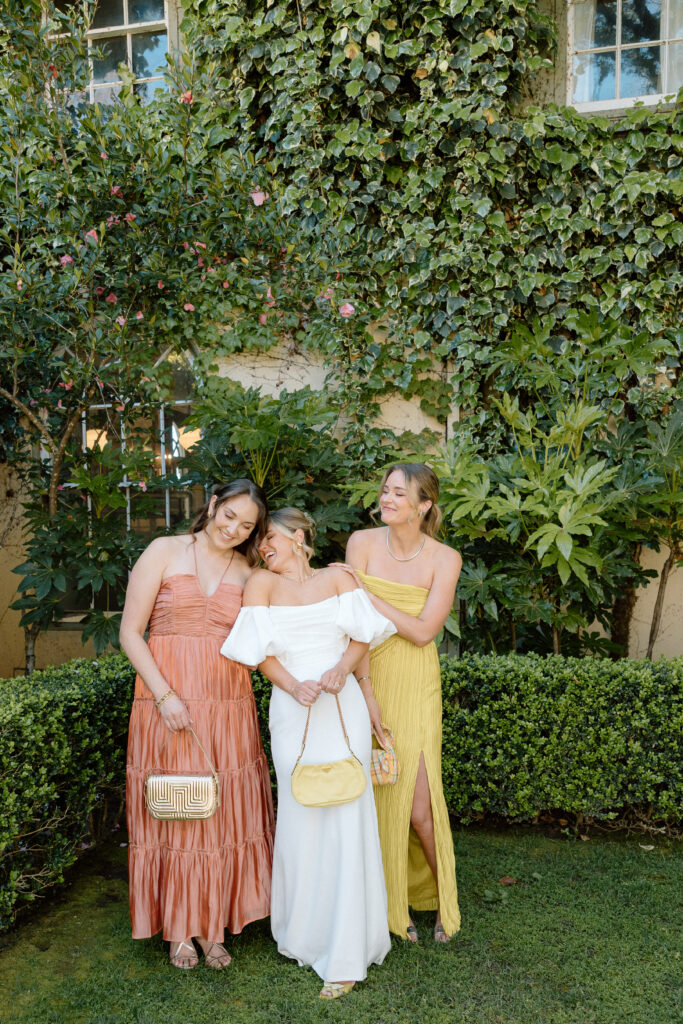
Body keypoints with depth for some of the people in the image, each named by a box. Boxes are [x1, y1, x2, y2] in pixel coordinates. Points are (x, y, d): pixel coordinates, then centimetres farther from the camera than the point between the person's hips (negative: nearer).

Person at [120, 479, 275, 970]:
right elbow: (130, 632, -4)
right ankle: (179, 929, 26)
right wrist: (164, 694, -11)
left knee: (225, 813, 8)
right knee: (173, 812, 7)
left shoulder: (249, 572, 7)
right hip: (167, 702, -2)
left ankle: (213, 927, 26)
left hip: (228, 706, 2)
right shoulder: (165, 551, 0)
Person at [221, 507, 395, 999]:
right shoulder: (262, 583, 7)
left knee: (346, 817, -2)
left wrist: (341, 669, -16)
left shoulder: (338, 577, 7)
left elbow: (362, 635, 3)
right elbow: (259, 651, 1)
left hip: (343, 707, 0)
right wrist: (293, 687, -14)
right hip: (292, 712, 1)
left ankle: (345, 955, 9)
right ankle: (304, 933, 29)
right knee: (300, 817, 7)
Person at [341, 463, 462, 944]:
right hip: (367, 675, 2)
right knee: (375, 797, 8)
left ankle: (445, 898, 28)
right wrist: (366, 689, -16)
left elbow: (423, 631, -14)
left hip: (415, 686, -1)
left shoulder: (445, 558, -7)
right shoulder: (362, 542, -5)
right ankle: (393, 905, 30)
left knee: (419, 805, -2)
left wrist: (365, 594, -16)